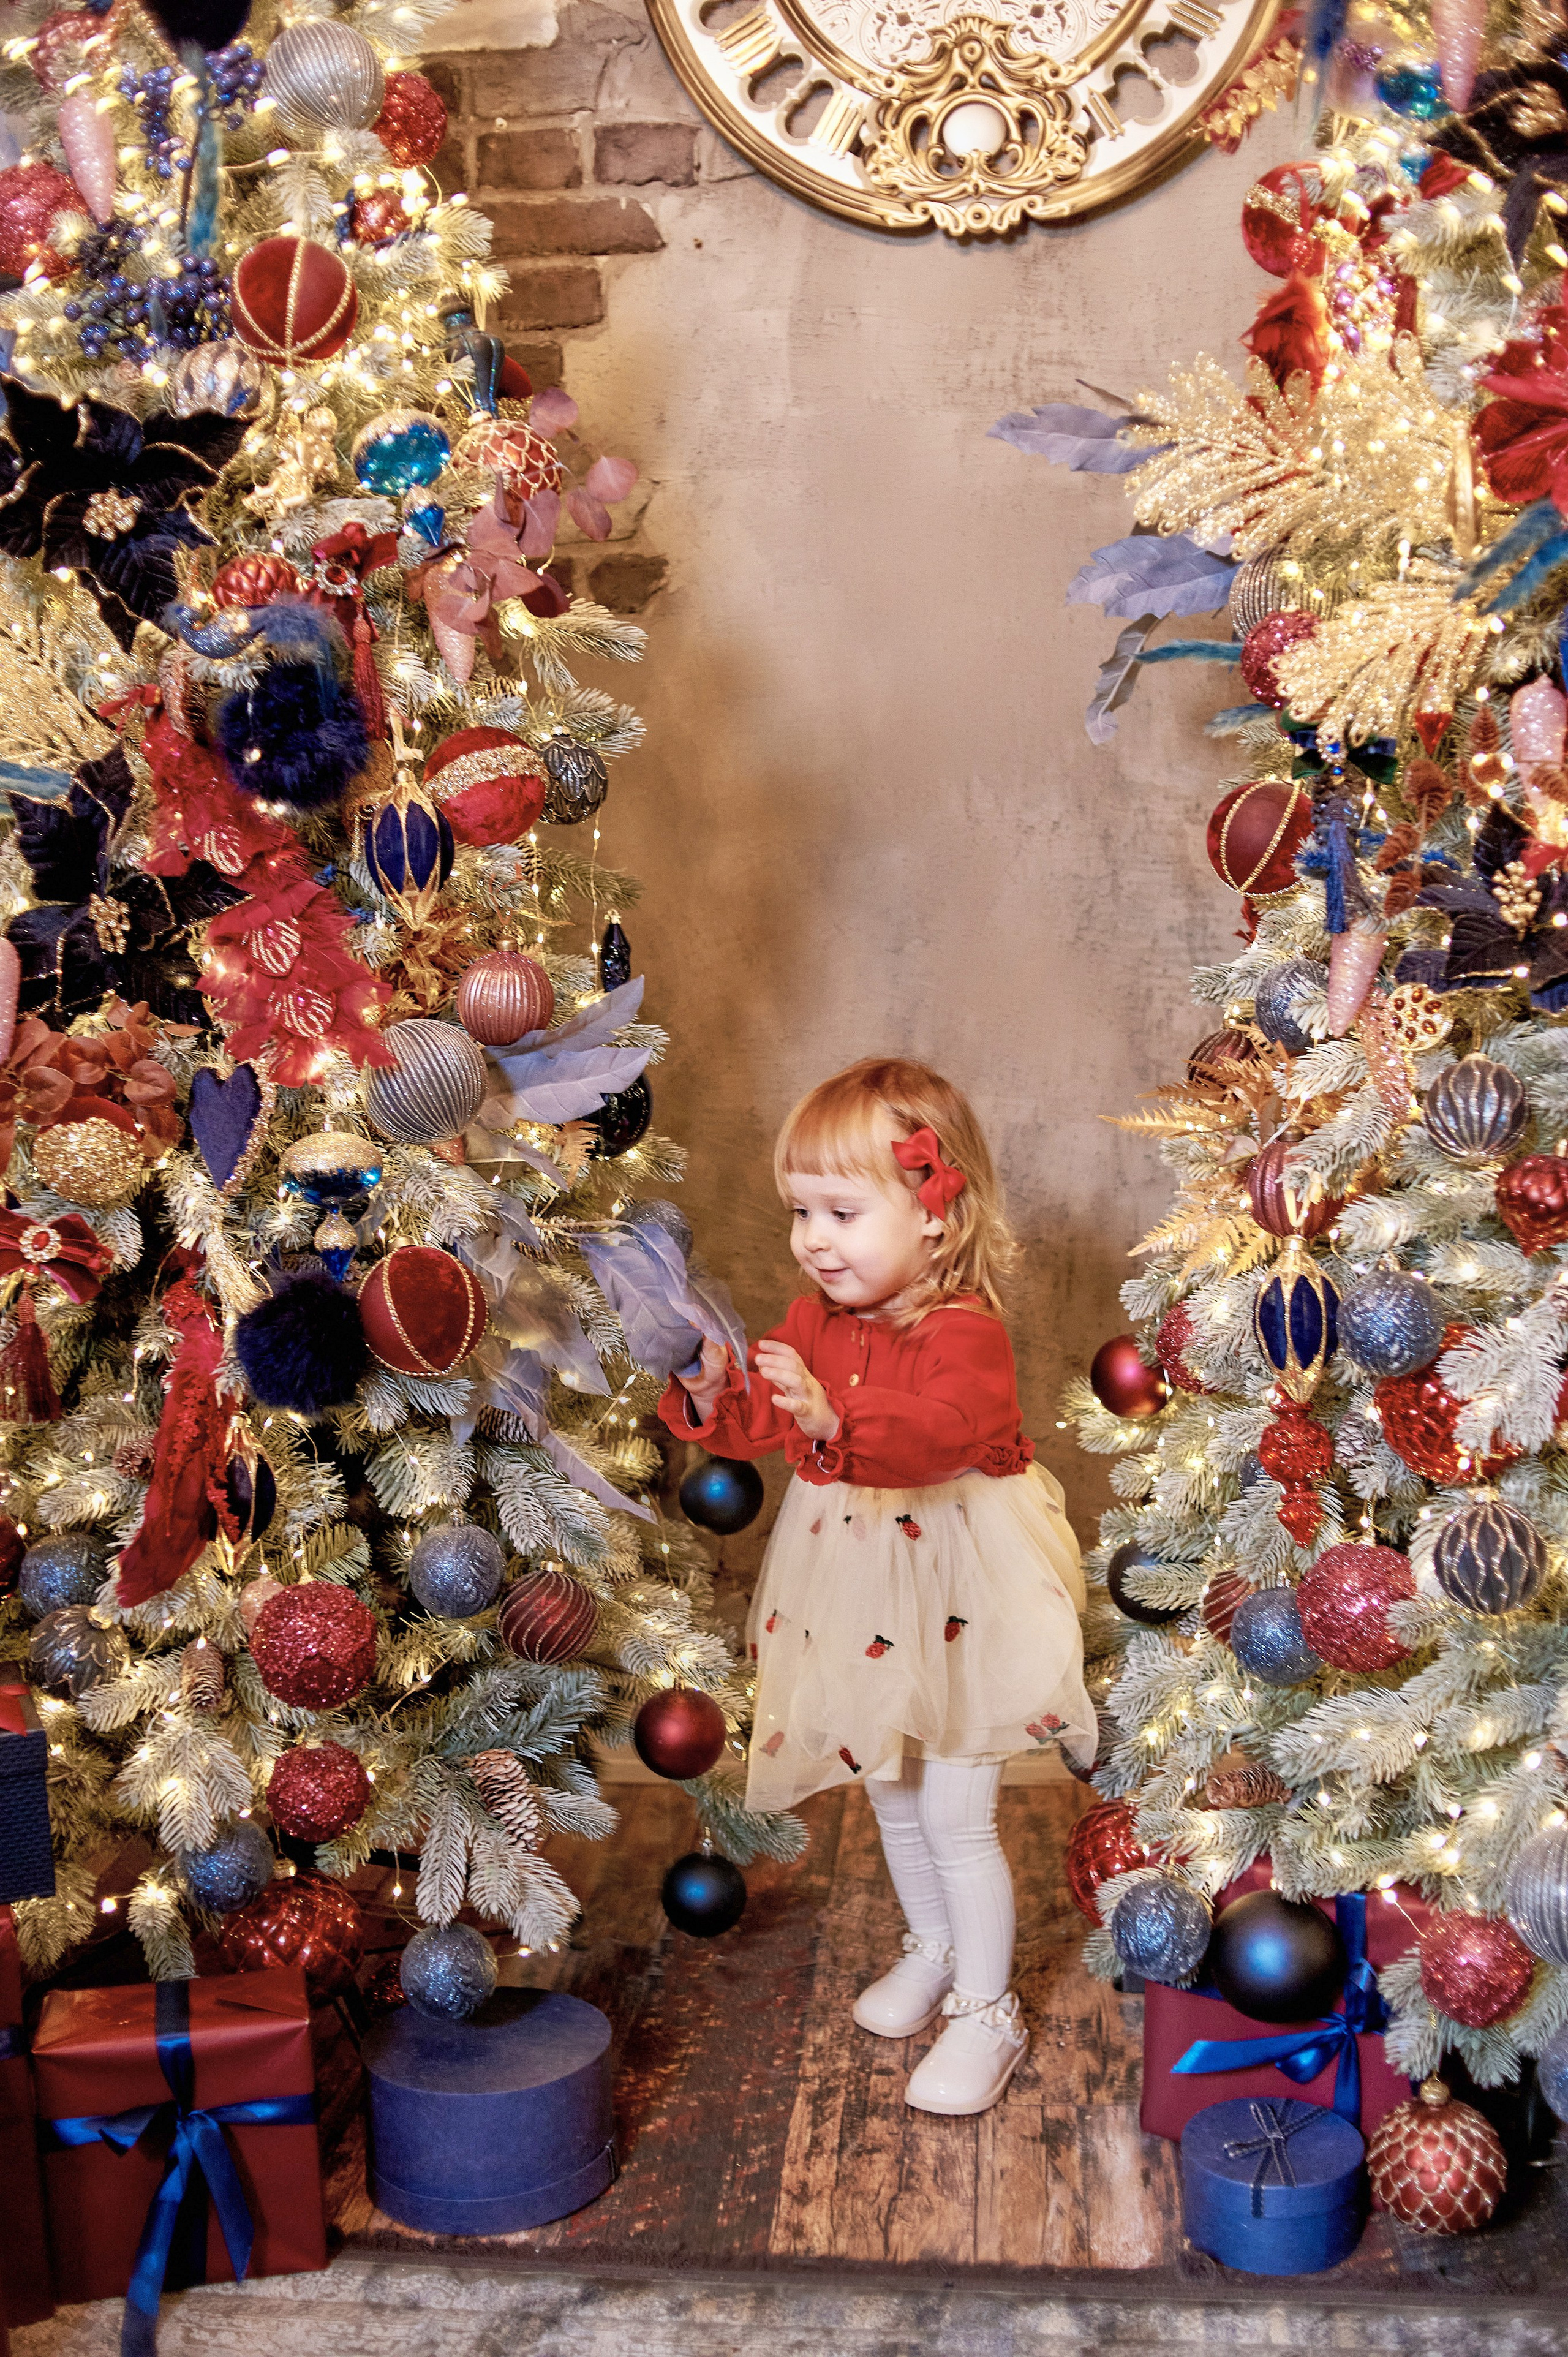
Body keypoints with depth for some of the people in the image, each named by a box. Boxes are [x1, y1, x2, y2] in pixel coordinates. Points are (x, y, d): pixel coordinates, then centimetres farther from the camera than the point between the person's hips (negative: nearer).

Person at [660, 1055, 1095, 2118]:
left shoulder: (964, 1331, -24)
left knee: (957, 1818, 2)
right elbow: (756, 1424, -2)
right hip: (855, 1584, 7)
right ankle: (935, 1948, 46)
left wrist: (834, 1421, -57)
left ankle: (988, 2010, 20)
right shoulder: (816, 1322, 0)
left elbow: (935, 1434, -41)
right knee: (892, 1797, 23)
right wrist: (710, 1392, -24)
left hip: (952, 1597, -7)